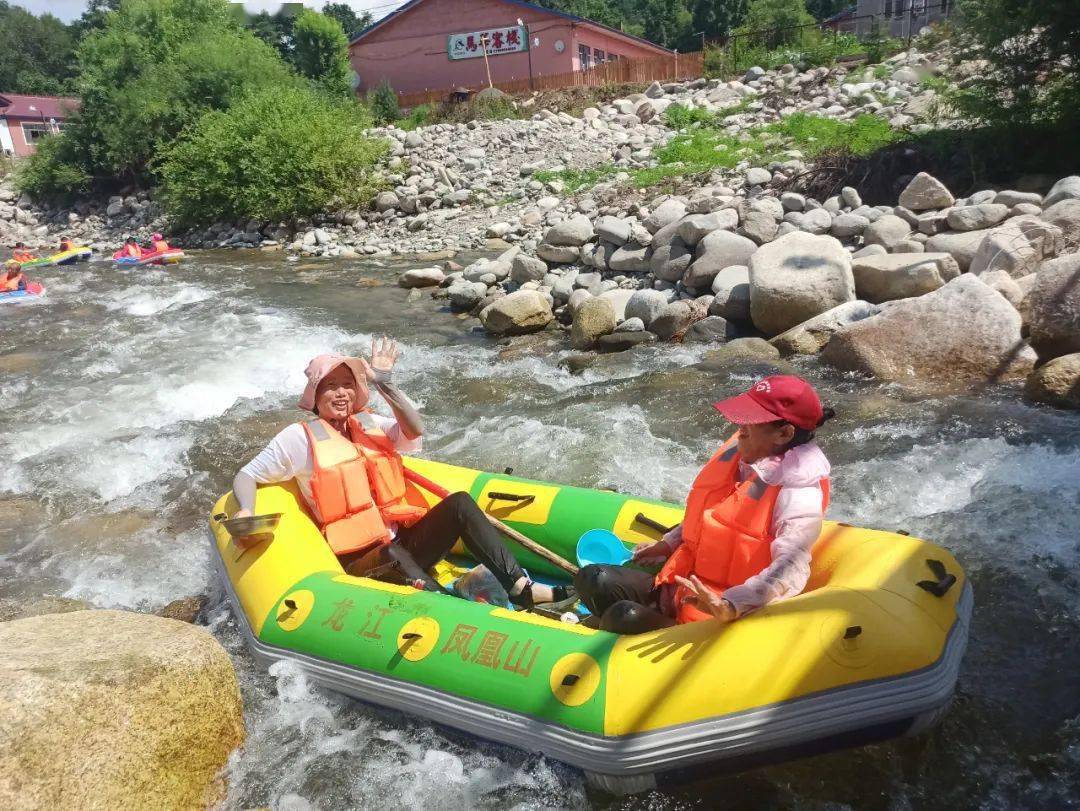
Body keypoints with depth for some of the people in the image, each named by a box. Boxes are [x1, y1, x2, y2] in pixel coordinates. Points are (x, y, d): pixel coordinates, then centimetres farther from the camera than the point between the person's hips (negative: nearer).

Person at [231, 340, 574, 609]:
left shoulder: (368, 424, 14)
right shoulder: (300, 438, 2)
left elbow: (414, 431, -4)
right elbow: (246, 475, 4)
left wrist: (383, 383, -12)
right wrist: (246, 512, -17)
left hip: (402, 545, 5)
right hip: (359, 558, -5)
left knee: (459, 502, -16)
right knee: (393, 555, -38)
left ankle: (521, 588, -26)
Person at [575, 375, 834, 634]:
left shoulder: (800, 496, -21)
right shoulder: (741, 455, 4)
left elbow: (791, 566, -36)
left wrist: (730, 605, -49)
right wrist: (669, 544, 24)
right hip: (684, 585, 7)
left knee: (625, 617, -26)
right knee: (593, 580, -7)